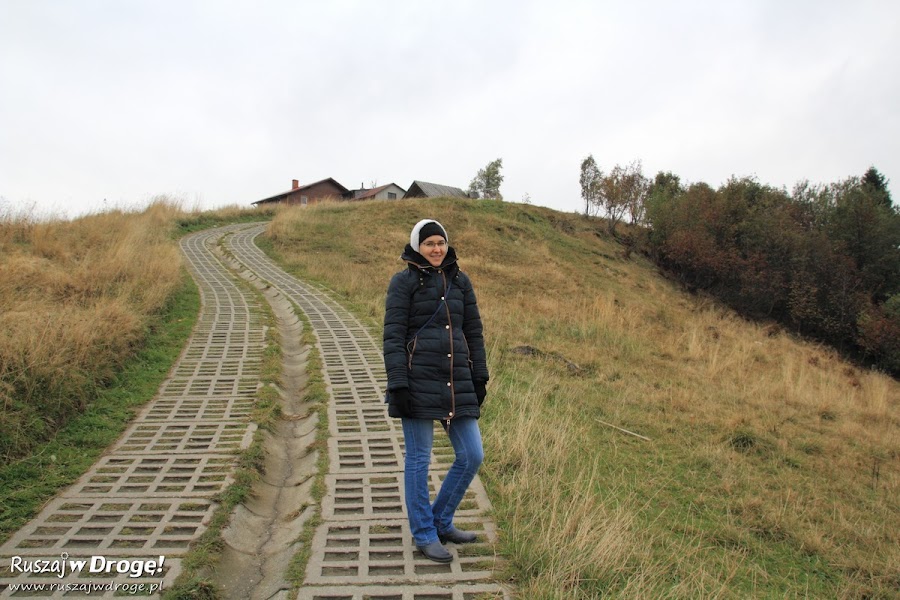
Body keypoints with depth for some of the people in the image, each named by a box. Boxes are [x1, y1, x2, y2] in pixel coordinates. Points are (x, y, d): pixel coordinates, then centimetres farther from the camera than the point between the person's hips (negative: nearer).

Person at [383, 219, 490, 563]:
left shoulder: (460, 280, 12)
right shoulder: (403, 281, -2)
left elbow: (473, 331, 14)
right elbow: (393, 335, -7)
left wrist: (480, 377, 8)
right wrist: (398, 384, -14)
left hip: (456, 380, 5)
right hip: (418, 379, -5)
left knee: (472, 456, 6)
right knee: (418, 459, 5)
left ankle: (441, 521, 27)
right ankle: (424, 535, 21)